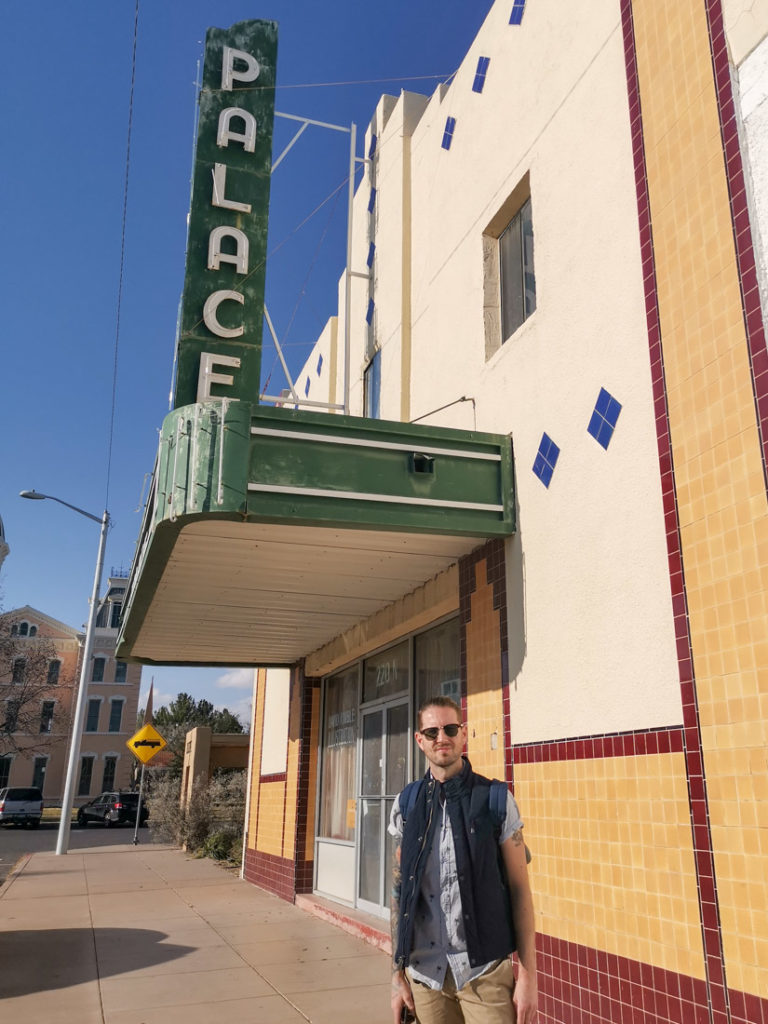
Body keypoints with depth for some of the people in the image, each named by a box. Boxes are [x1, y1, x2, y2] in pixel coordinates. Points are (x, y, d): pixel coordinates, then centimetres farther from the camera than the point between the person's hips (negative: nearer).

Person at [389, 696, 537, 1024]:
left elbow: (520, 889, -3)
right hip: (423, 970, 2)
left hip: (485, 970, -2)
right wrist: (397, 973, 5)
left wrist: (528, 975, -5)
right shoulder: (406, 806, 2)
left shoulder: (496, 800, -5)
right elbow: (399, 891, 6)